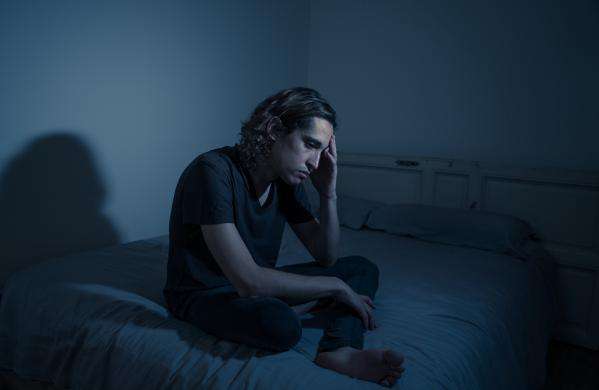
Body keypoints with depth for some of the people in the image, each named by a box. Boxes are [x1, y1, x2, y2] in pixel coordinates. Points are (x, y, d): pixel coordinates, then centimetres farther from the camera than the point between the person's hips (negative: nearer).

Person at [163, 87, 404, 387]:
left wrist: (328, 193, -13)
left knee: (363, 268, 1)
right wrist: (338, 287, -22)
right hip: (204, 294, -7)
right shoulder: (213, 171, -26)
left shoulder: (288, 178, -3)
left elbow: (326, 257, 2)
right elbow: (249, 281, -33)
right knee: (281, 325, -40)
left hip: (259, 284, 8)